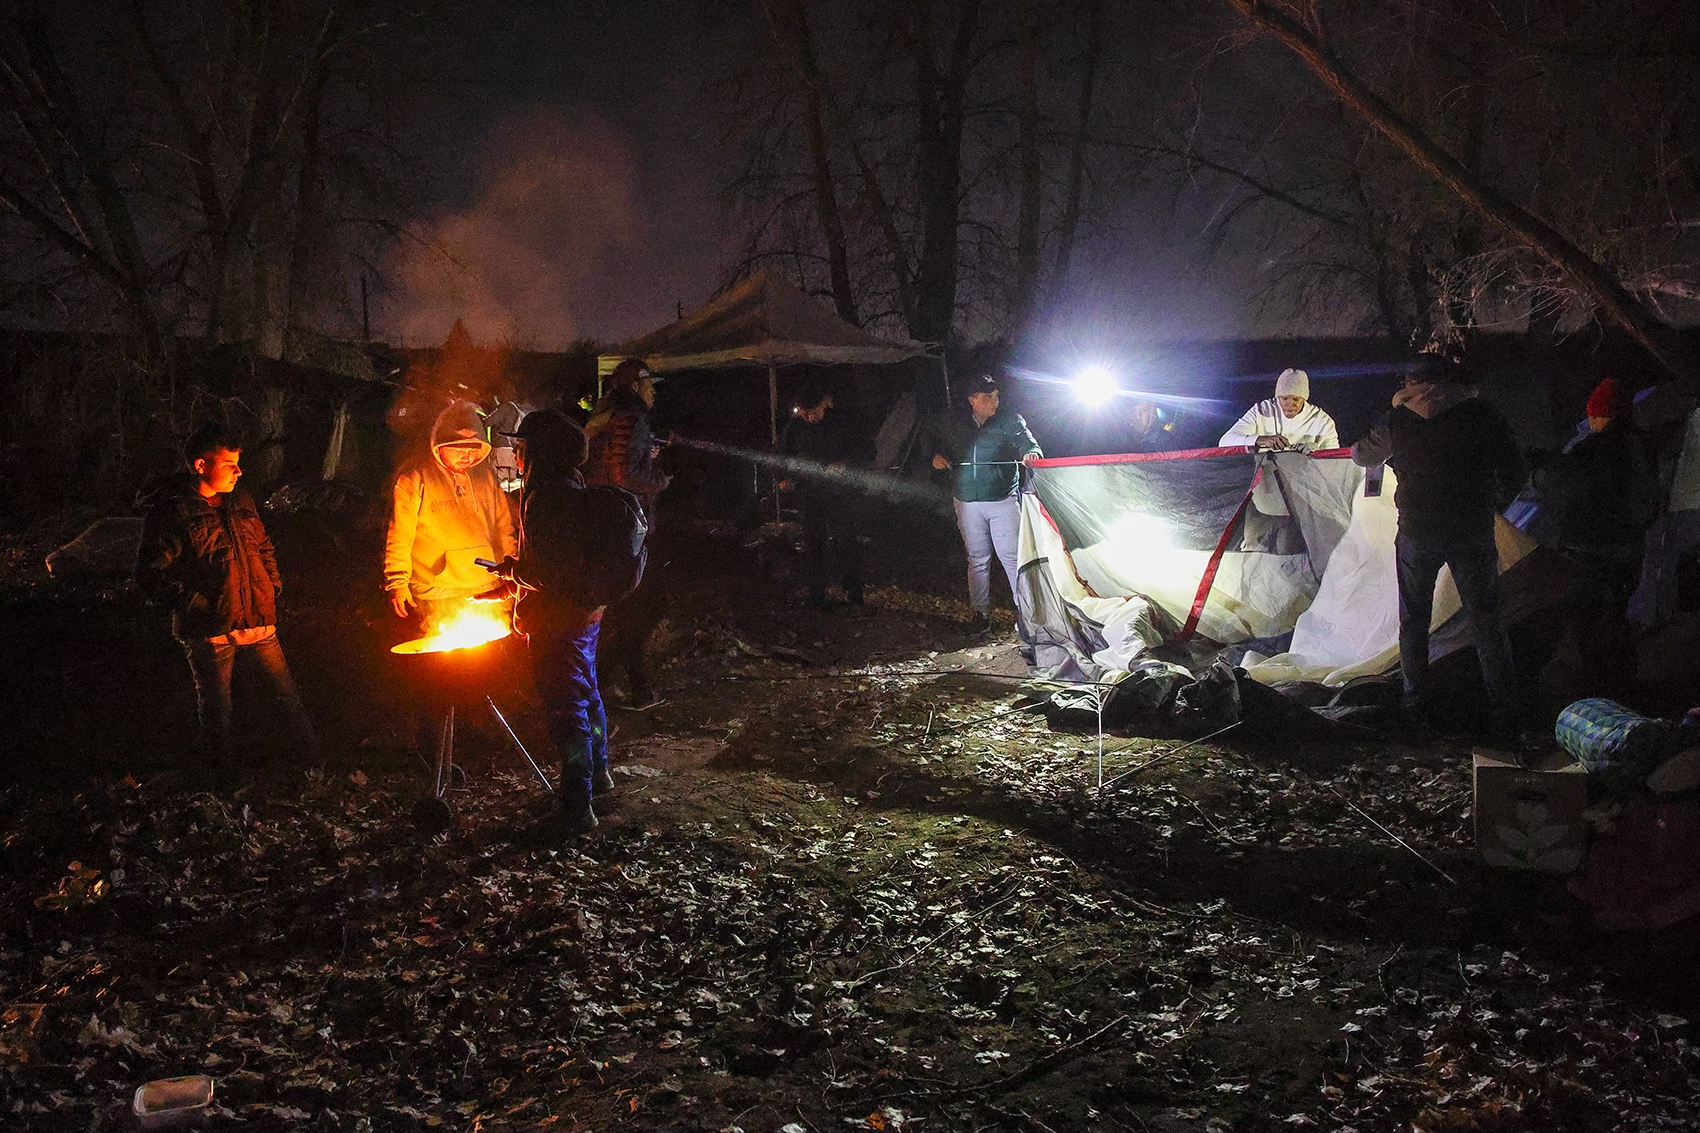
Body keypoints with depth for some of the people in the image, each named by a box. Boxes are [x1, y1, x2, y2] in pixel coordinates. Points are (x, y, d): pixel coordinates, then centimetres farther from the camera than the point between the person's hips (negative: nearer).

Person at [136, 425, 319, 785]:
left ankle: (315, 755, 26)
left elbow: (263, 546, 24)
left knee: (287, 691, 12)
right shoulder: (171, 513, -9)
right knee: (216, 708, 9)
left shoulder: (240, 503, 10)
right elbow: (152, 574, -12)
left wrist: (273, 584, 11)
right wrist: (196, 604, -17)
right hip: (210, 630, -5)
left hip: (258, 620, 5)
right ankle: (227, 778, 24)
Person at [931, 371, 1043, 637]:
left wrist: (1030, 453, -38)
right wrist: (937, 457, 0)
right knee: (977, 560, 9)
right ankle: (981, 614, 18)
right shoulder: (954, 425, 9)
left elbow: (1025, 441, -15)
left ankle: (1024, 611, 4)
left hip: (1003, 500, -3)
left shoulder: (1010, 420, 1)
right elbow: (939, 445, 23)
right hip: (967, 503, 3)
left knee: (1011, 557, -5)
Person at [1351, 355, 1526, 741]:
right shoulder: (1481, 414, -2)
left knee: (1413, 619, 15)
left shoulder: (1400, 418, -1)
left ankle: (1417, 702, 21)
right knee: (1486, 619, 9)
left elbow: (1363, 456, 15)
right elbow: (1512, 472, 0)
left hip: (1417, 532, 0)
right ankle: (1502, 710, 11)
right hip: (1473, 532, 0)